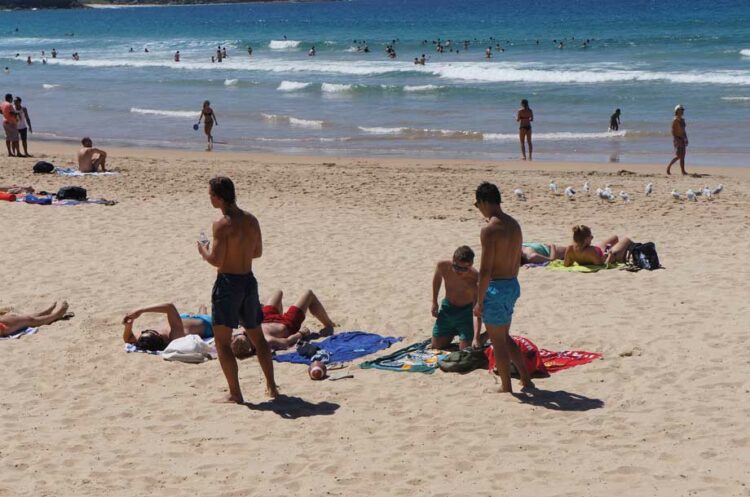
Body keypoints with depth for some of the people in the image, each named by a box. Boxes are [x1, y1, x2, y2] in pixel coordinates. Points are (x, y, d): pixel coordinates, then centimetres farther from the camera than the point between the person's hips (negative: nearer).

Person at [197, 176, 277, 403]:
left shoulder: (222, 224, -17)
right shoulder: (251, 220, 4)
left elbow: (216, 260, -19)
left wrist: (204, 251, 0)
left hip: (228, 283, -7)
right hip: (249, 281, 7)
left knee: (222, 342, 1)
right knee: (257, 337, 19)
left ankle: (235, 393, -2)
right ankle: (271, 387, 24)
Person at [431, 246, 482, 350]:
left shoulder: (475, 279, -35)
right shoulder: (443, 266, -24)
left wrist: (476, 338, -44)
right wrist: (434, 302, 9)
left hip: (465, 312, -4)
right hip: (446, 309, 4)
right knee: (435, 348, 10)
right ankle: (452, 334, 39)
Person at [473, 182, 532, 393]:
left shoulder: (489, 229, -20)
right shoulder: (514, 224, 7)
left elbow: (485, 269, -21)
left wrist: (479, 301, -14)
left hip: (496, 288, -8)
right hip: (513, 286, 8)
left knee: (498, 341, 6)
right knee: (504, 336, 23)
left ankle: (507, 388, 16)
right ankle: (526, 380, 25)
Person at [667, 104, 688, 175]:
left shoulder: (682, 119, 14)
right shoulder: (675, 120, -11)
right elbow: (673, 130, -15)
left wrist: (686, 139, 16)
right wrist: (676, 140, -23)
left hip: (683, 139, 8)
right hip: (677, 139, -8)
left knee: (682, 156, 5)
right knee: (678, 156, -11)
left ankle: (683, 171, 7)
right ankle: (669, 167, 3)